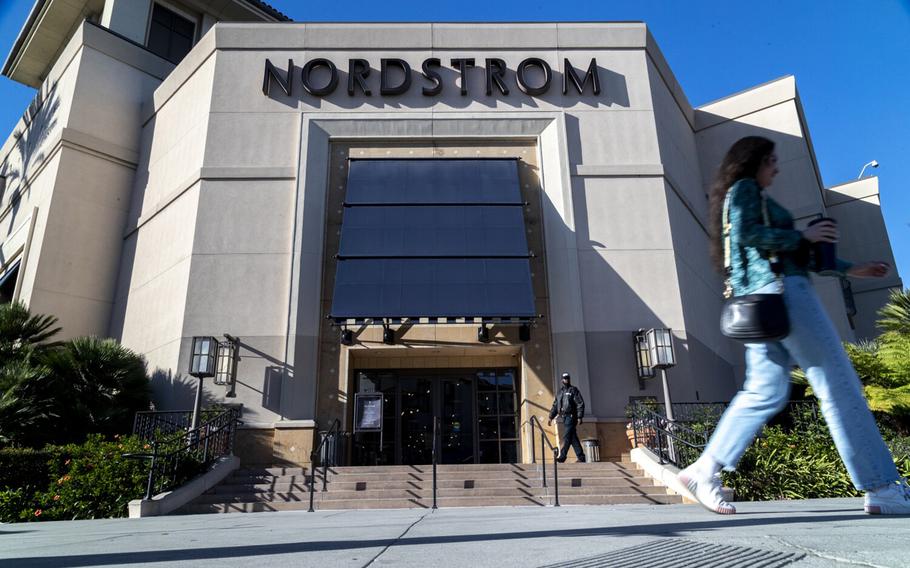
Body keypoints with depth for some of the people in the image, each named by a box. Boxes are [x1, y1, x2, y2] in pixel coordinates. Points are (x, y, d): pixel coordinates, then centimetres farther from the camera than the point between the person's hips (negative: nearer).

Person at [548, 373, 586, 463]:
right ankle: (581, 456, 13)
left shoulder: (574, 390, -1)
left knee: (567, 437, -10)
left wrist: (579, 417, -14)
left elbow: (580, 404, -7)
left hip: (571, 417, -6)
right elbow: (555, 405, 20)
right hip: (563, 417, 6)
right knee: (573, 438, 8)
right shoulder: (560, 392, 17)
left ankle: (562, 456, -11)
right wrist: (551, 417, 13)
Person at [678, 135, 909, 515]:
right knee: (838, 384, -7)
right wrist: (803, 235, -5)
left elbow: (789, 252, 30)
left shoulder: (750, 196, 31)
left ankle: (705, 471, 2)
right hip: (778, 289, -10)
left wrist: (850, 269, 28)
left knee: (765, 392, 4)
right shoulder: (744, 189, 3)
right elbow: (748, 233, -16)